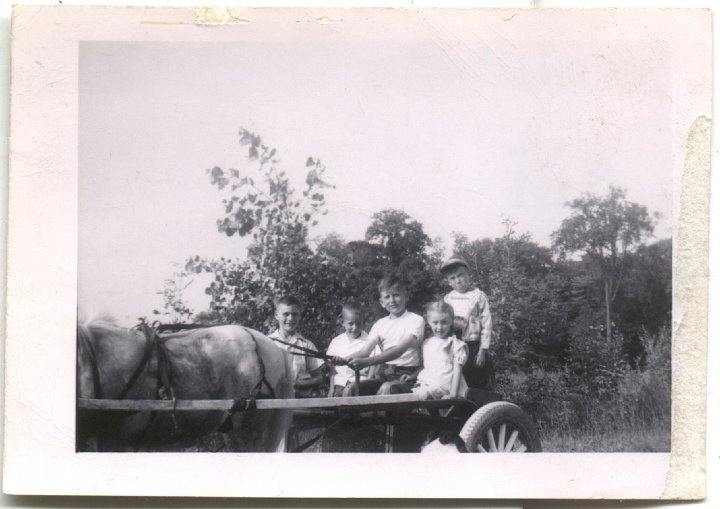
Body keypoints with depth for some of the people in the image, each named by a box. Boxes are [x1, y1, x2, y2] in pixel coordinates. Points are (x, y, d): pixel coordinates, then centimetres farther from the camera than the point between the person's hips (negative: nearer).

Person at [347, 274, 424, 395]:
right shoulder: (380, 324, 17)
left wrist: (367, 362, -28)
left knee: (386, 388, -37)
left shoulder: (416, 320, -1)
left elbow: (400, 349, -16)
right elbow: (365, 351, 4)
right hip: (381, 375, 5)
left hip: (404, 376, -5)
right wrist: (344, 360, -21)